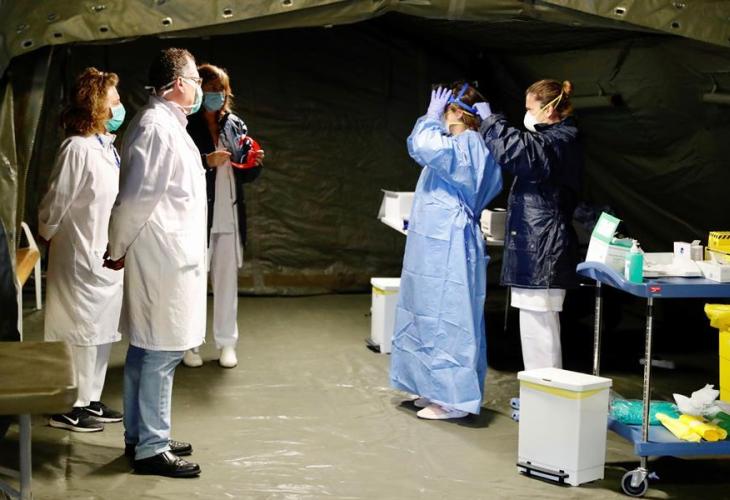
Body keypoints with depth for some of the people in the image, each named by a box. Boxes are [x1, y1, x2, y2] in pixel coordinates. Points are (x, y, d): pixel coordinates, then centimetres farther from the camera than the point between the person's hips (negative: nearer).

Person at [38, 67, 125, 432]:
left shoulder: (106, 147, 8)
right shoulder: (78, 148, -19)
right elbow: (55, 204, -14)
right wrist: (47, 237, 1)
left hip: (107, 258, 8)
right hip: (82, 258, -8)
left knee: (101, 333, 15)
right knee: (79, 333, 1)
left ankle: (90, 401, 27)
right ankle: (67, 408, 12)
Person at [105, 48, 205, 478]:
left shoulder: (166, 124, 15)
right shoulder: (157, 127, -17)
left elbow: (142, 195, 19)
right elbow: (136, 197, -20)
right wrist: (118, 249, -9)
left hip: (171, 258, 10)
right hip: (164, 259, -10)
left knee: (146, 349, 15)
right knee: (161, 353, -4)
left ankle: (141, 435, 25)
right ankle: (150, 448, 4)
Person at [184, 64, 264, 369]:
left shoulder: (236, 126, 9)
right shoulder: (187, 126, -7)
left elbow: (246, 176, 14)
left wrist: (255, 163, -7)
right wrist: (207, 161, -23)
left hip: (230, 216, 5)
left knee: (227, 281, 11)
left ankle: (226, 342, 21)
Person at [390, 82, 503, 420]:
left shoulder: (465, 146, -15)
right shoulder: (462, 145, 15)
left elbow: (425, 147, -30)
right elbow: (419, 148, 29)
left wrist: (431, 117, -17)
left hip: (448, 245, -11)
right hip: (438, 243, 11)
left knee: (446, 319, -7)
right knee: (433, 316, 16)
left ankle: (455, 399, -3)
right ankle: (439, 390, 25)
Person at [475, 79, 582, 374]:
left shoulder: (558, 141, -14)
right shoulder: (556, 139, 19)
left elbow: (516, 150, -29)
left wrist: (490, 120, -16)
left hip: (541, 251, -11)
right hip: (536, 249, 11)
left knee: (538, 326, -7)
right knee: (536, 326, 14)